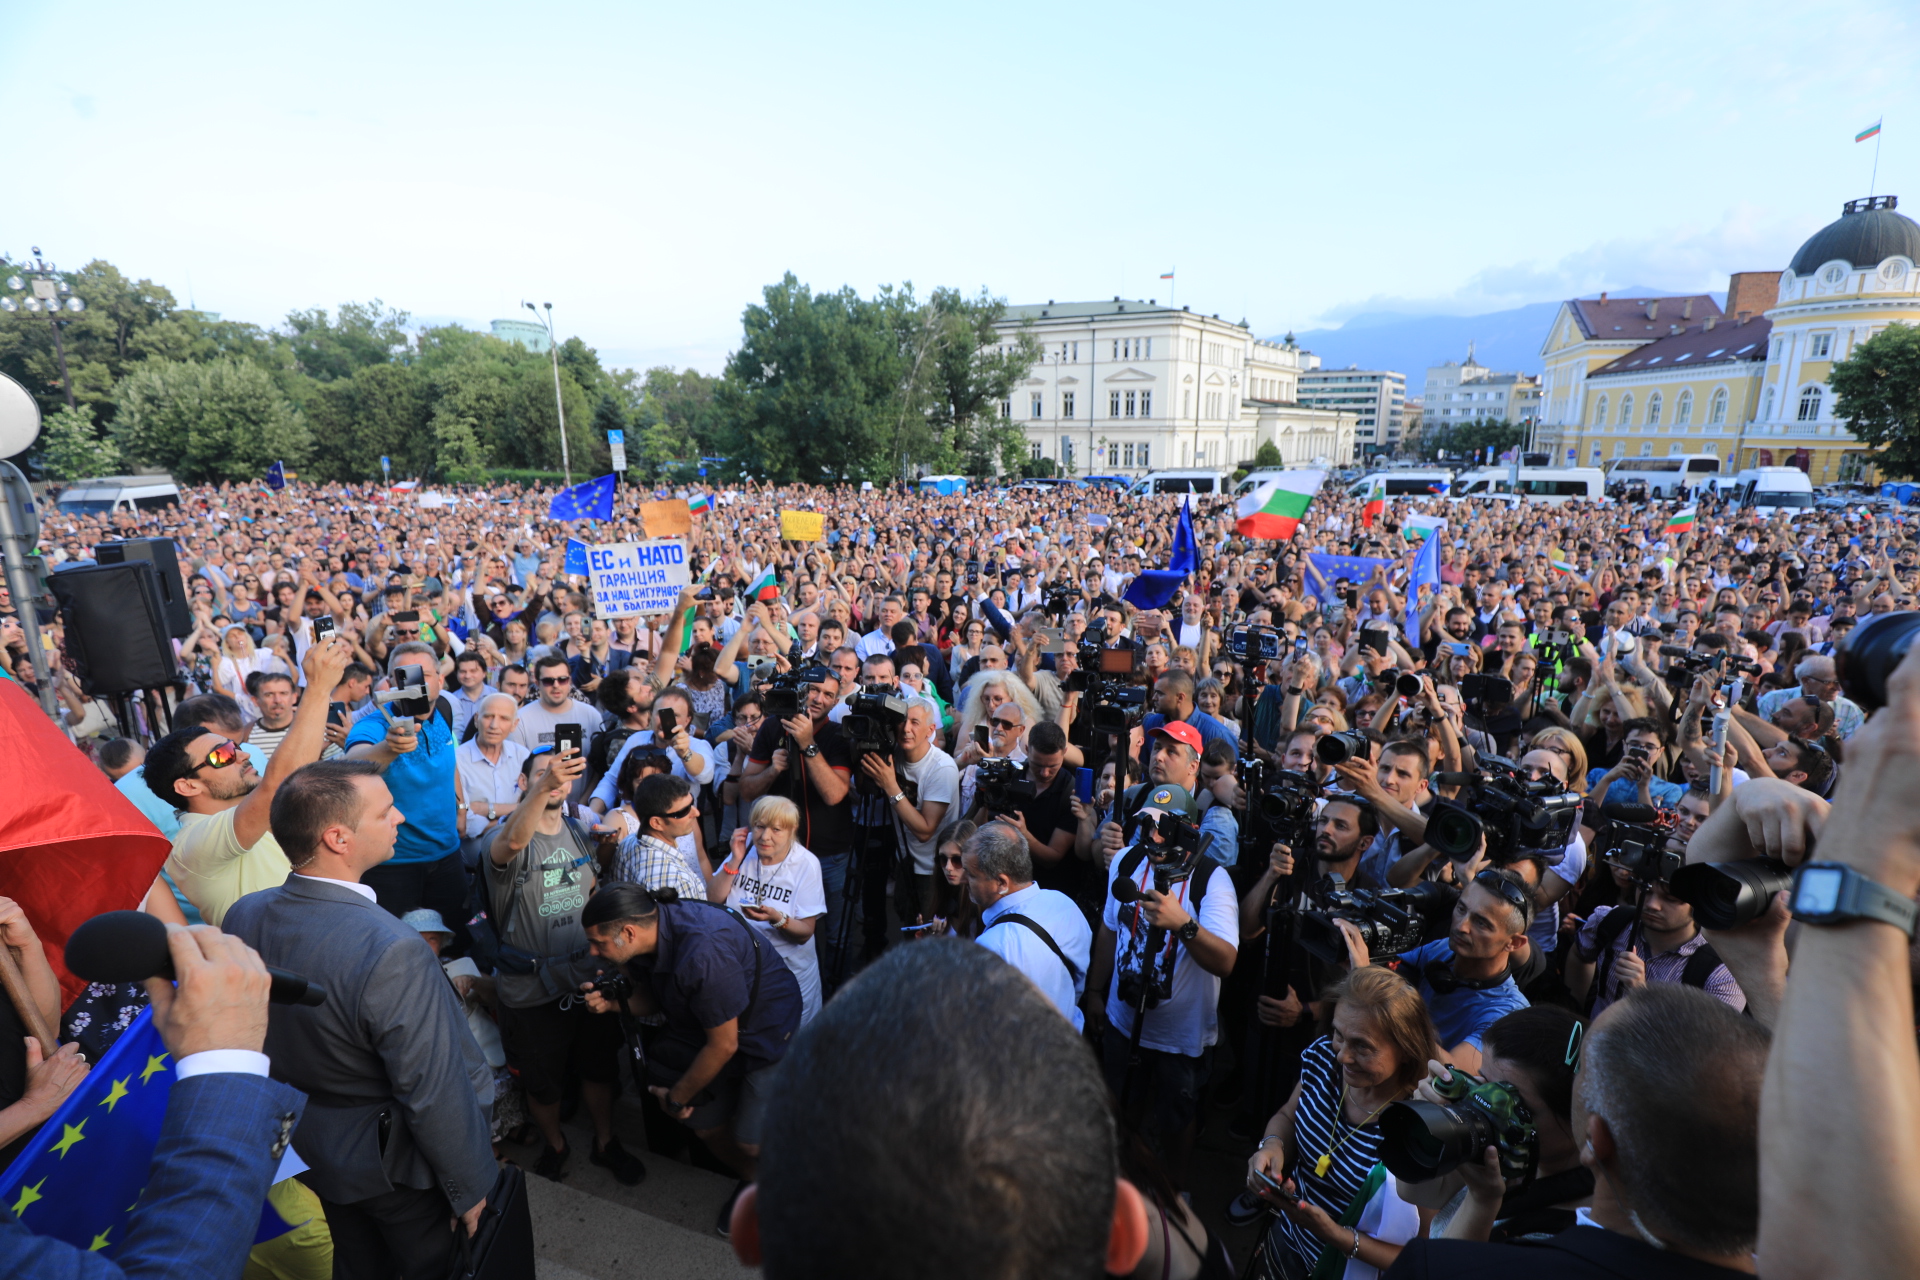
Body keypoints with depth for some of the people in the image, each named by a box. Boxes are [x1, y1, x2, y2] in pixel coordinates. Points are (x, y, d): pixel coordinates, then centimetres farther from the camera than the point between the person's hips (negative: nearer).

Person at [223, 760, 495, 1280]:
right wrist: (470, 1188, -13)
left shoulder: (242, 916, -17)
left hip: (309, 1150, 6)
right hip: (395, 1166, -6)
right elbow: (434, 1096, -30)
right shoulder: (393, 951, -39)